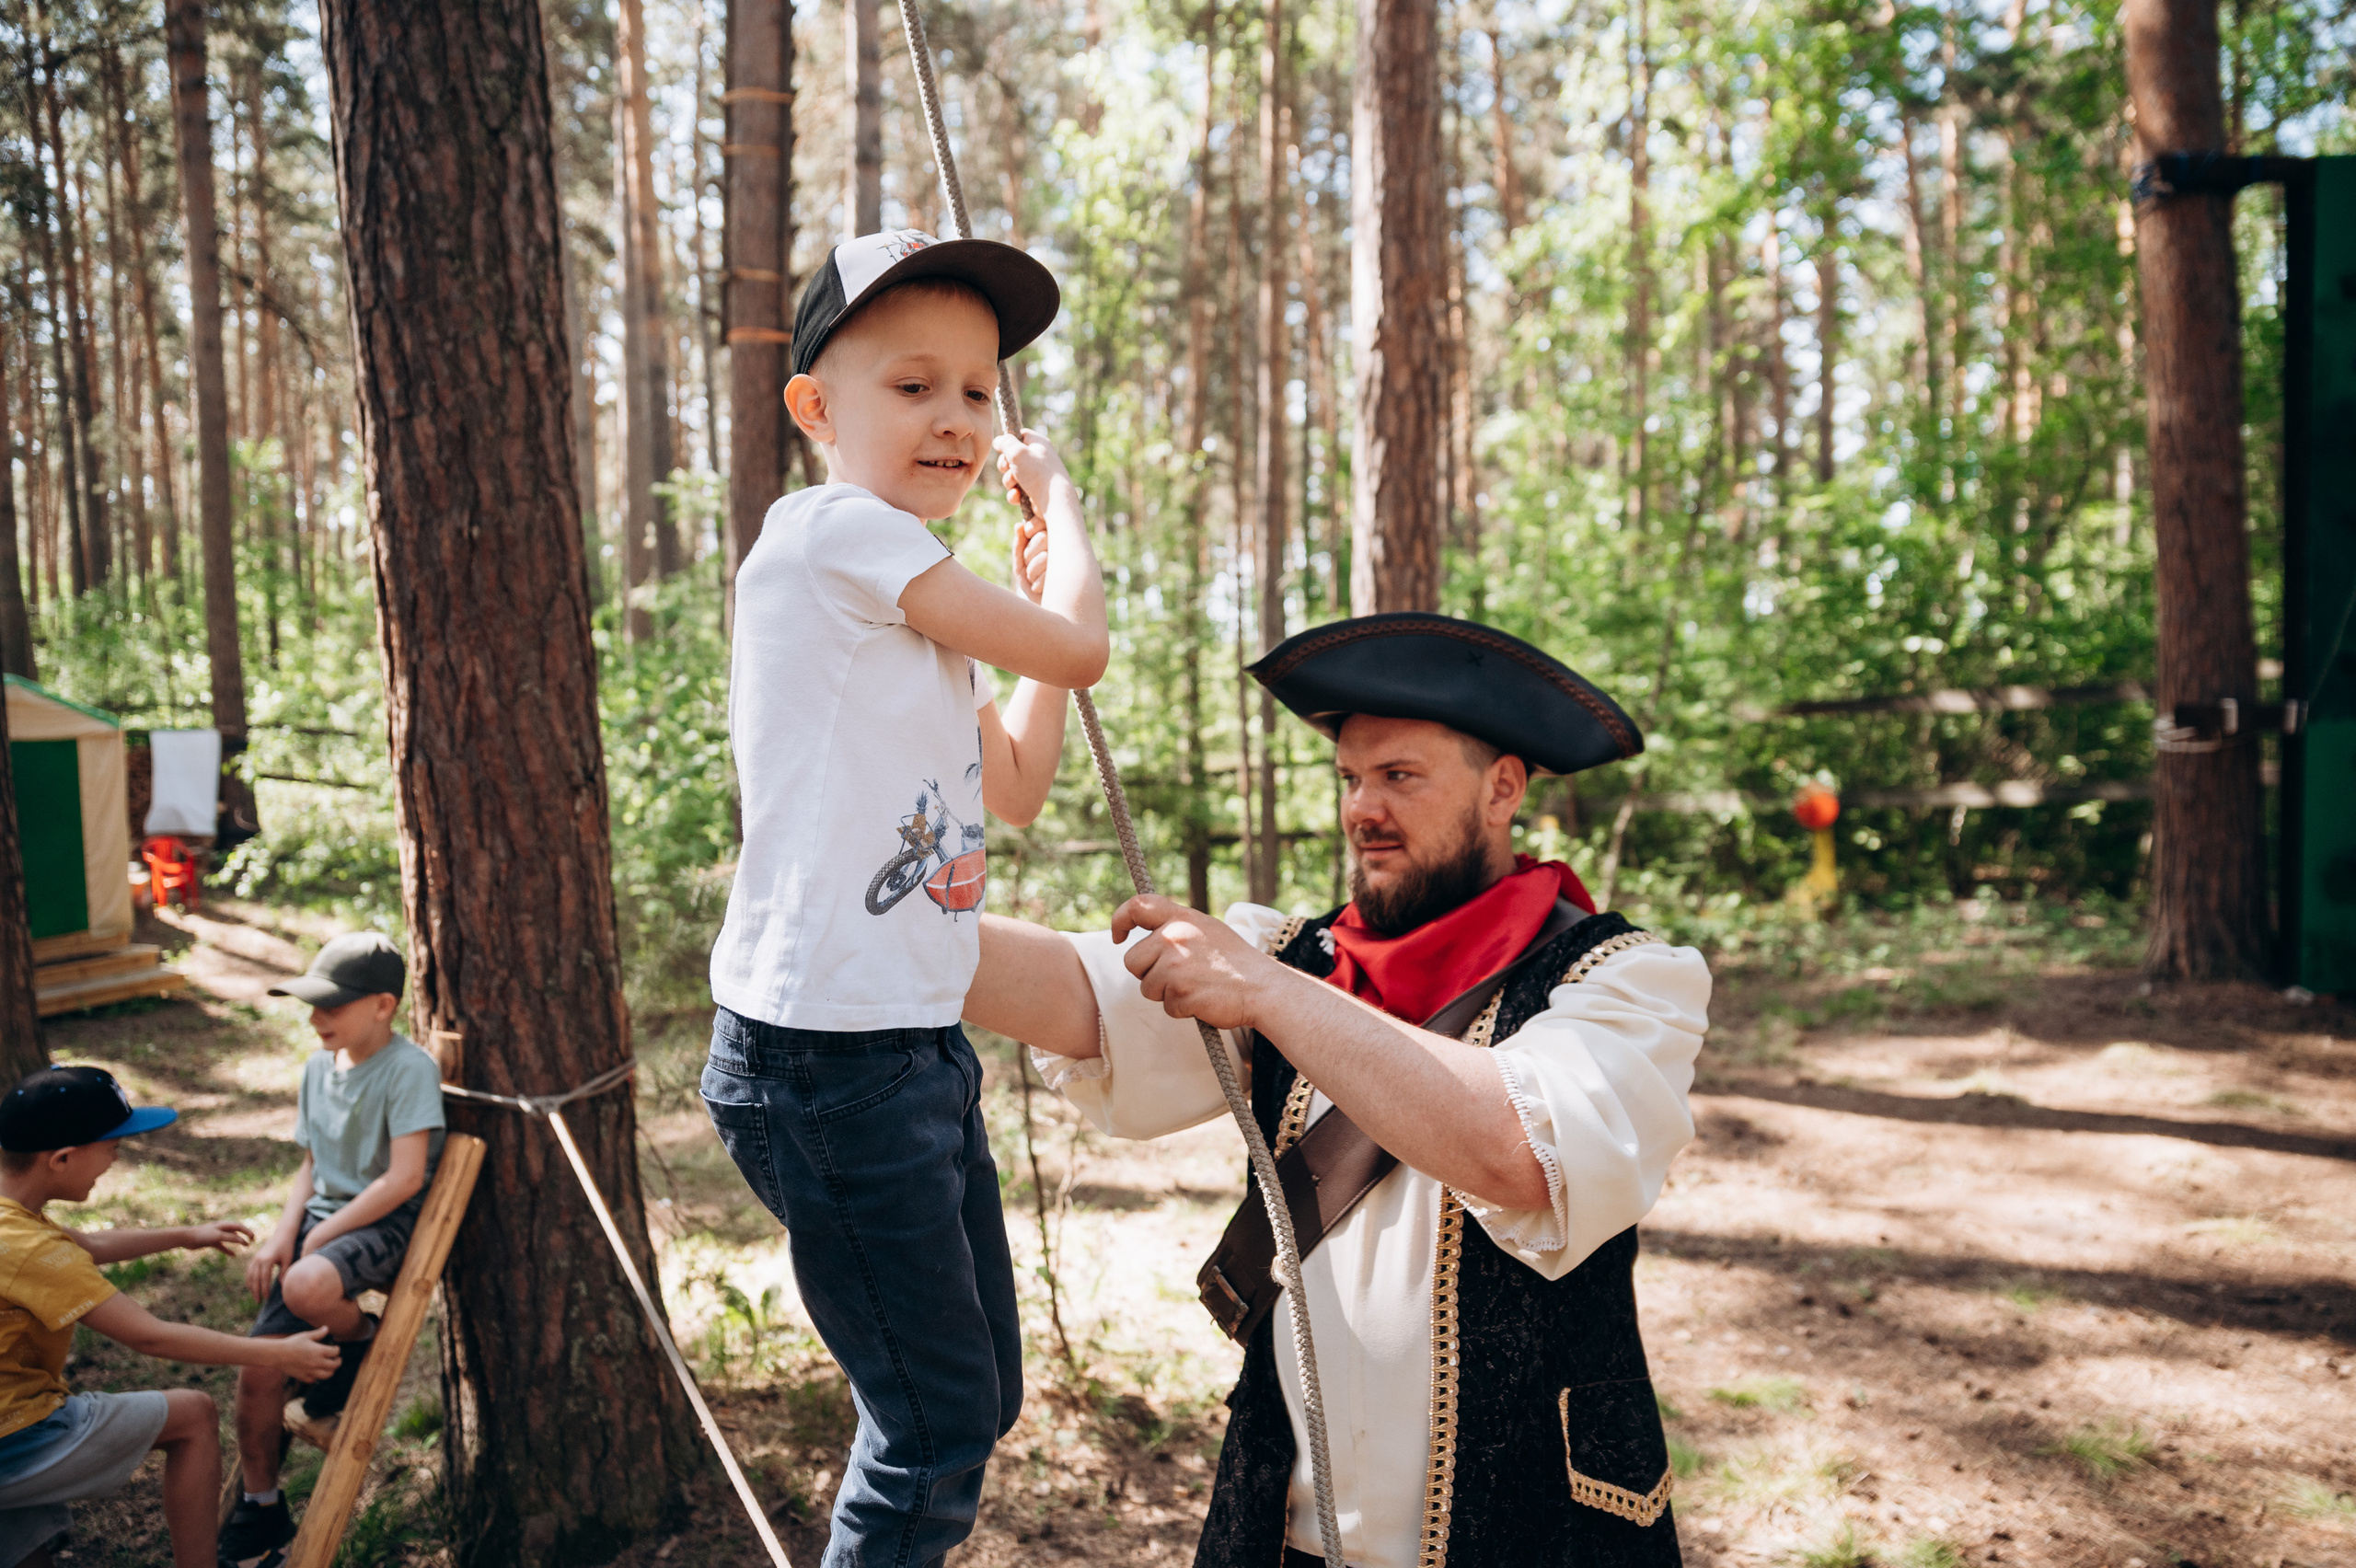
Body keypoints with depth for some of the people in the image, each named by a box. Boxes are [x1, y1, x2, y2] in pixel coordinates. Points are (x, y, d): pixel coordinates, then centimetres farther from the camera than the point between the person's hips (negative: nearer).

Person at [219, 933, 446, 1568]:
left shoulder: (409, 1068, -15)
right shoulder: (319, 1067, 10)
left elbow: (405, 1177, -20)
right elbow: (311, 1166, 16)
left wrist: (320, 1236, -15)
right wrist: (282, 1234, 0)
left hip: (386, 1224, -7)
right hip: (323, 1219, 7)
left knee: (306, 1288, -38)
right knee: (258, 1368, -1)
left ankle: (359, 1343, -2)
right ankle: (259, 1513, 20)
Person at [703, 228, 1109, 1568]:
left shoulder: (909, 599, 16)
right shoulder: (834, 528, -12)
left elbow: (1018, 787, 22)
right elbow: (1079, 653, -11)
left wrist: (1044, 595, 19)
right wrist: (1058, 502, 6)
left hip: (922, 1046, 10)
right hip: (825, 1056, -10)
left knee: (979, 1405, 19)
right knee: (935, 1426, 1)